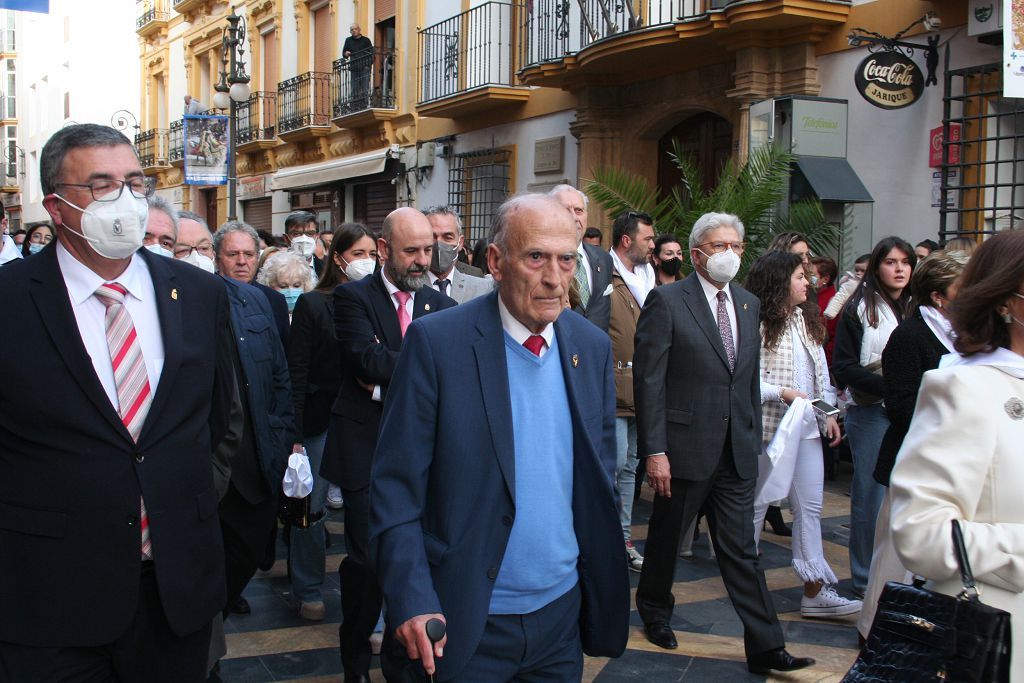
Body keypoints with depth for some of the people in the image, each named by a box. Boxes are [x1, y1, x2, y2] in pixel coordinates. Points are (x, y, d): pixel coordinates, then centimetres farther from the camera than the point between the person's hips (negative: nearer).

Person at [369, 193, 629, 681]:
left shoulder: (592, 347, 2)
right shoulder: (437, 343, -13)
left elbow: (600, 474, 10)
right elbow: (396, 486, -11)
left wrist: (604, 585, 7)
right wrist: (411, 601, -19)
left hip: (562, 614, 4)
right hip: (462, 625, -4)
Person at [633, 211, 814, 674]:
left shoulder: (749, 304, 10)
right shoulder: (667, 301, -9)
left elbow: (752, 377, 15)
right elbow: (648, 380, -13)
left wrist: (754, 438, 12)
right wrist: (655, 451, -16)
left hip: (737, 451, 5)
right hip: (684, 448, -4)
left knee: (741, 550, 7)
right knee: (666, 536, 15)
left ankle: (765, 647, 12)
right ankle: (655, 609, 39)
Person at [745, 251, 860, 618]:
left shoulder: (806, 322, 11)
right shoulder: (759, 325, -13)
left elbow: (821, 371, 15)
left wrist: (829, 413, 9)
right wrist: (782, 393, -20)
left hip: (807, 425, 7)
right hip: (772, 424, -7)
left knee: (810, 507, 6)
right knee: (759, 501, 6)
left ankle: (815, 590, 9)